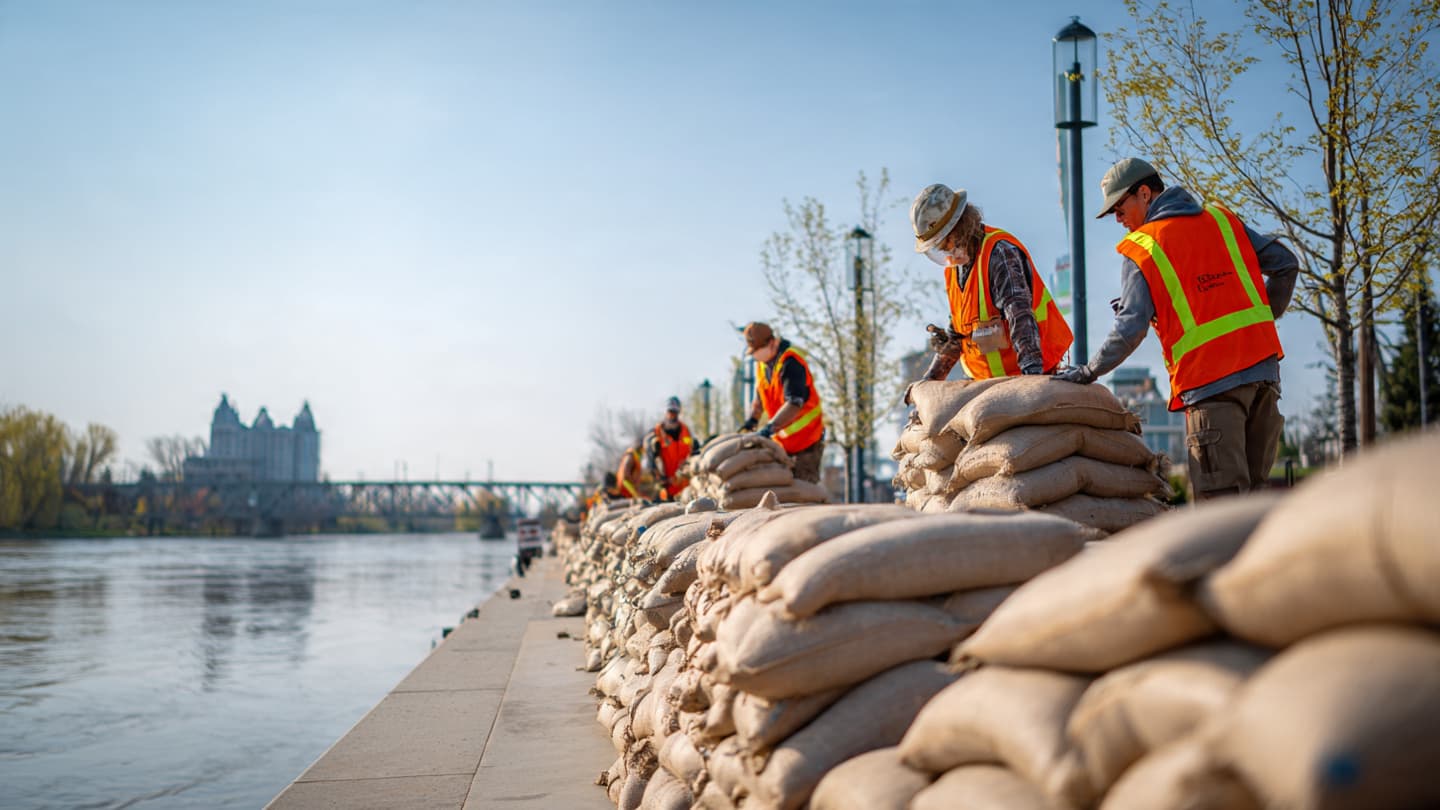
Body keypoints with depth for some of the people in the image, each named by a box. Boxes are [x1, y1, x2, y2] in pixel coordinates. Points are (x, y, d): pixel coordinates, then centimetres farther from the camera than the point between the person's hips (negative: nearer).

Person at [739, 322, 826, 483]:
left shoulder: (791, 362, -23)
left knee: (804, 482, -9)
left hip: (806, 434, -8)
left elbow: (794, 403, -32)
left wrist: (770, 428, -37)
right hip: (782, 435, 8)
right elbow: (760, 394, 19)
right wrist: (753, 419, 5)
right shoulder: (762, 362, 6)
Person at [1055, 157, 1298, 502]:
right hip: (1264, 367, 6)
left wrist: (1089, 372, 2)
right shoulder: (1222, 218, 14)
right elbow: (1285, 263, 15)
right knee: (1253, 487, 11)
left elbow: (1131, 328, -9)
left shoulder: (1140, 248, -3)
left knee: (1220, 497, -4)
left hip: (1210, 380, -6)